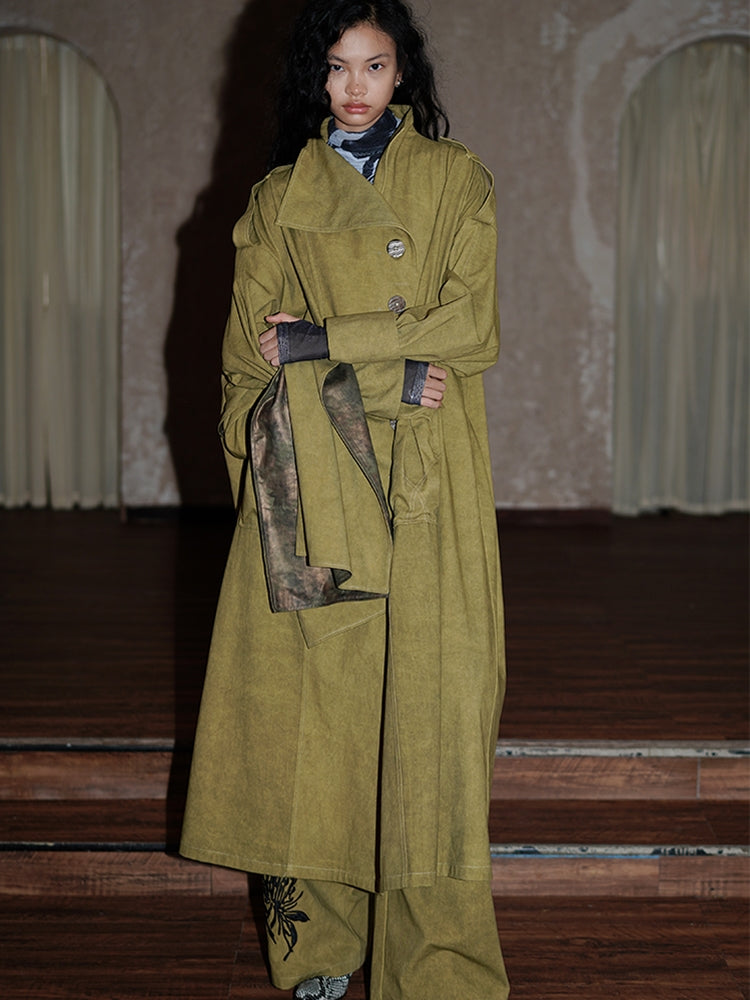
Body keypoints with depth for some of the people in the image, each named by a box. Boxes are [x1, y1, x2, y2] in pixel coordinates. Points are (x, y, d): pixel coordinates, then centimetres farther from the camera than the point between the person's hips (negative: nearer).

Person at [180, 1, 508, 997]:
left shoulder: (456, 178, 10)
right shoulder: (277, 201, 12)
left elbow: (472, 329, -3)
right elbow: (253, 357, 2)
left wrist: (326, 343, -8)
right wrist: (387, 378, -10)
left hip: (428, 490, -1)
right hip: (316, 489, 1)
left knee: (430, 706, -6)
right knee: (316, 704, 0)